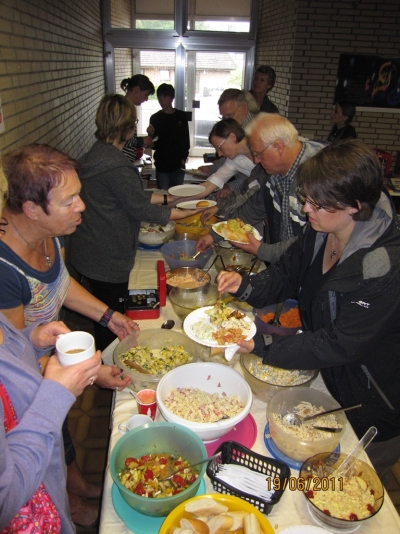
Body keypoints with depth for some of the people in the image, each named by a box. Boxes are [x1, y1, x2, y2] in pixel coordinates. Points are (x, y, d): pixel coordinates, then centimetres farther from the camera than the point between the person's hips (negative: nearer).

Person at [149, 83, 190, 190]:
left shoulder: (181, 116, 6)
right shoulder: (155, 118, 5)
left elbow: (186, 138, 9)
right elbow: (153, 143, 5)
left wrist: (184, 157, 0)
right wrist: (151, 135, -17)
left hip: (178, 162, 1)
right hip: (162, 163, 0)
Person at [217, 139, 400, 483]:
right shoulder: (321, 231, -11)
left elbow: (341, 346, -31)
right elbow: (286, 276, 2)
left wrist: (261, 346, -31)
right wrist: (245, 285, -18)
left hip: (372, 409, -6)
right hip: (324, 378, 6)